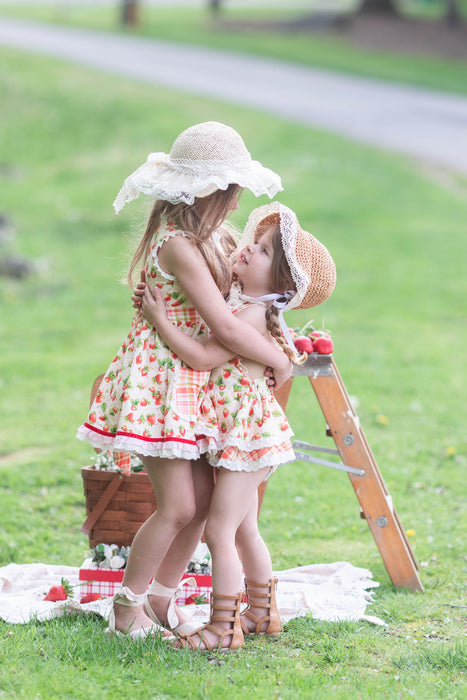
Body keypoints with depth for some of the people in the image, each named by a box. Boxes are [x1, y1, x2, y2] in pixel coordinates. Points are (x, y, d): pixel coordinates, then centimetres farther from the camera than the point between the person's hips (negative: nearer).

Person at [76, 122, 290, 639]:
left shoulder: (206, 237, 8)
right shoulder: (179, 245, -22)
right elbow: (226, 328, -24)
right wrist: (278, 361, -10)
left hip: (193, 382, 9)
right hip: (160, 378, -9)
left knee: (203, 498, 5)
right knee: (178, 506, -7)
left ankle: (163, 596, 20)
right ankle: (126, 605, 9)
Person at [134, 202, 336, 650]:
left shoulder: (254, 315, -20)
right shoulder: (237, 303, 9)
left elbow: (202, 357, -25)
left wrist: (160, 320, -23)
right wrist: (155, 304, 6)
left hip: (246, 431, -10)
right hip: (239, 432, 10)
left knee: (220, 531, -8)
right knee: (243, 529, 19)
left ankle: (224, 627, -4)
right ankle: (262, 613, 31)